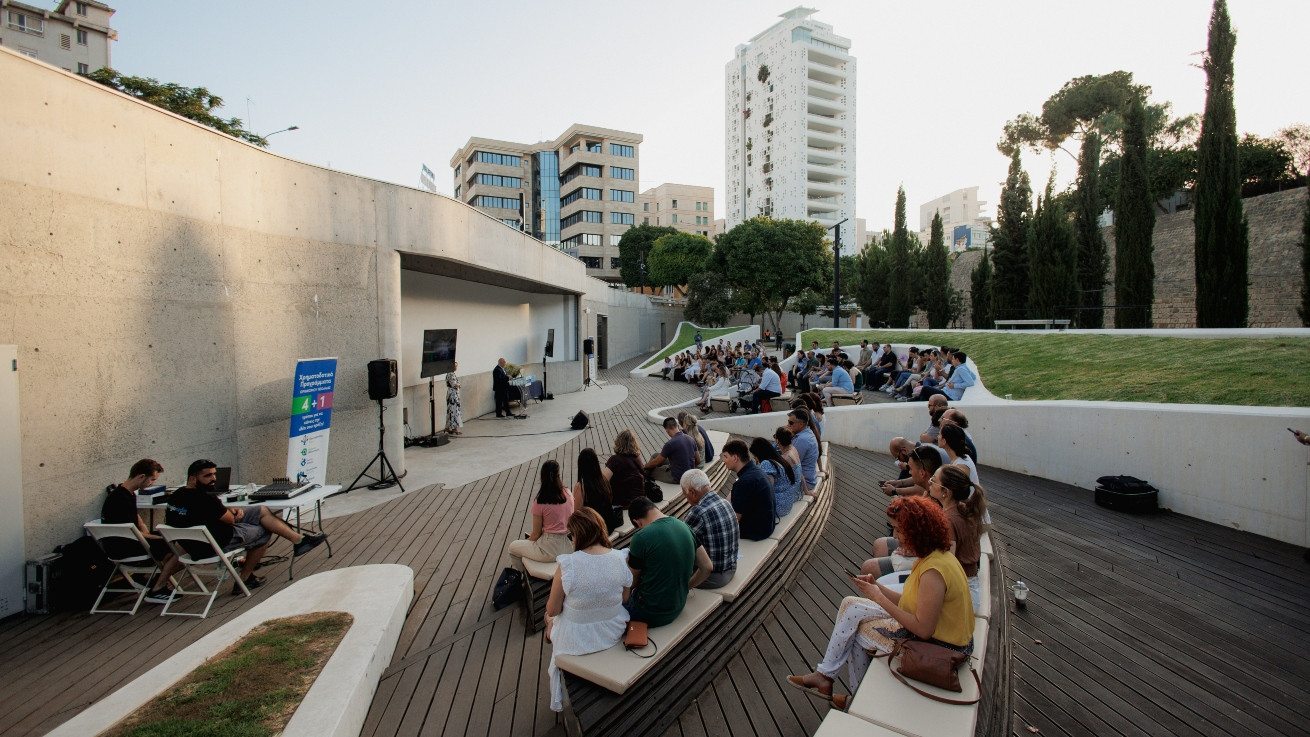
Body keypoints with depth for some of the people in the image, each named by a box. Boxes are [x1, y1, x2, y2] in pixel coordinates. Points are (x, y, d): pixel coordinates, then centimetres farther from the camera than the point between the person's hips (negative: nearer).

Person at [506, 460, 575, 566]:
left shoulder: (540, 502, -17)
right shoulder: (568, 494, -4)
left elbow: (536, 534, -9)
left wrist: (527, 541, 13)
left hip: (550, 550, -6)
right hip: (567, 546, 6)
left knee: (512, 546, 18)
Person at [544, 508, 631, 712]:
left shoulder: (567, 565, -28)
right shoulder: (622, 559, -17)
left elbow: (553, 610, -16)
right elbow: (625, 598, -1)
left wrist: (550, 614, 6)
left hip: (576, 641, -4)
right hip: (613, 633, 4)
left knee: (550, 617, 31)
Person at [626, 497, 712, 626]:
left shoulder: (641, 538, -22)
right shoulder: (685, 527, -3)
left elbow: (632, 583, -8)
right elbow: (707, 568, 3)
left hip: (650, 615, -7)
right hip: (678, 609, 7)